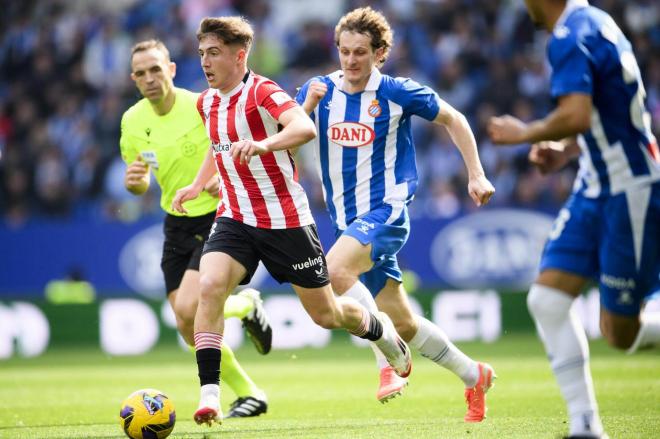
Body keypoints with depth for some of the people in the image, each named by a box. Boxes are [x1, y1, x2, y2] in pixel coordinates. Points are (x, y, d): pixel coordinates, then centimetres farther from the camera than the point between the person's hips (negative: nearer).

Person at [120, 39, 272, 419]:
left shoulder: (204, 107, -16)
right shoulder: (133, 121, -1)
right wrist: (134, 182, -11)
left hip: (219, 219, -6)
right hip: (177, 226, 6)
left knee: (188, 309, -23)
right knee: (190, 330, 2)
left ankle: (247, 305, 9)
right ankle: (249, 394, 20)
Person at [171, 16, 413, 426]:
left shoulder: (263, 92, -17)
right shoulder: (207, 103, 7)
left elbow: (305, 128, -37)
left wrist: (263, 145, -53)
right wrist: (198, 185, 27)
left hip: (286, 219, -5)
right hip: (235, 219, 5)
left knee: (326, 314, 7)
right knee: (209, 287, -22)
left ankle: (382, 331, 40)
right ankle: (209, 393, -23)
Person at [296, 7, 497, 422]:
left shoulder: (398, 92, -6)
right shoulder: (320, 90, 3)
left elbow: (453, 119, 7)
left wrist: (476, 175, 4)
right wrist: (307, 106, -21)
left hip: (386, 212, -5)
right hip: (348, 220, 5)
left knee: (335, 271, -31)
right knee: (402, 323, 10)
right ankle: (474, 376, 29)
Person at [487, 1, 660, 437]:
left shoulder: (570, 39, -20)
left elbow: (576, 116, -34)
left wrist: (525, 133, -16)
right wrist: (566, 149, 13)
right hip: (597, 188, 9)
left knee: (621, 334, -2)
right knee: (547, 300, 0)